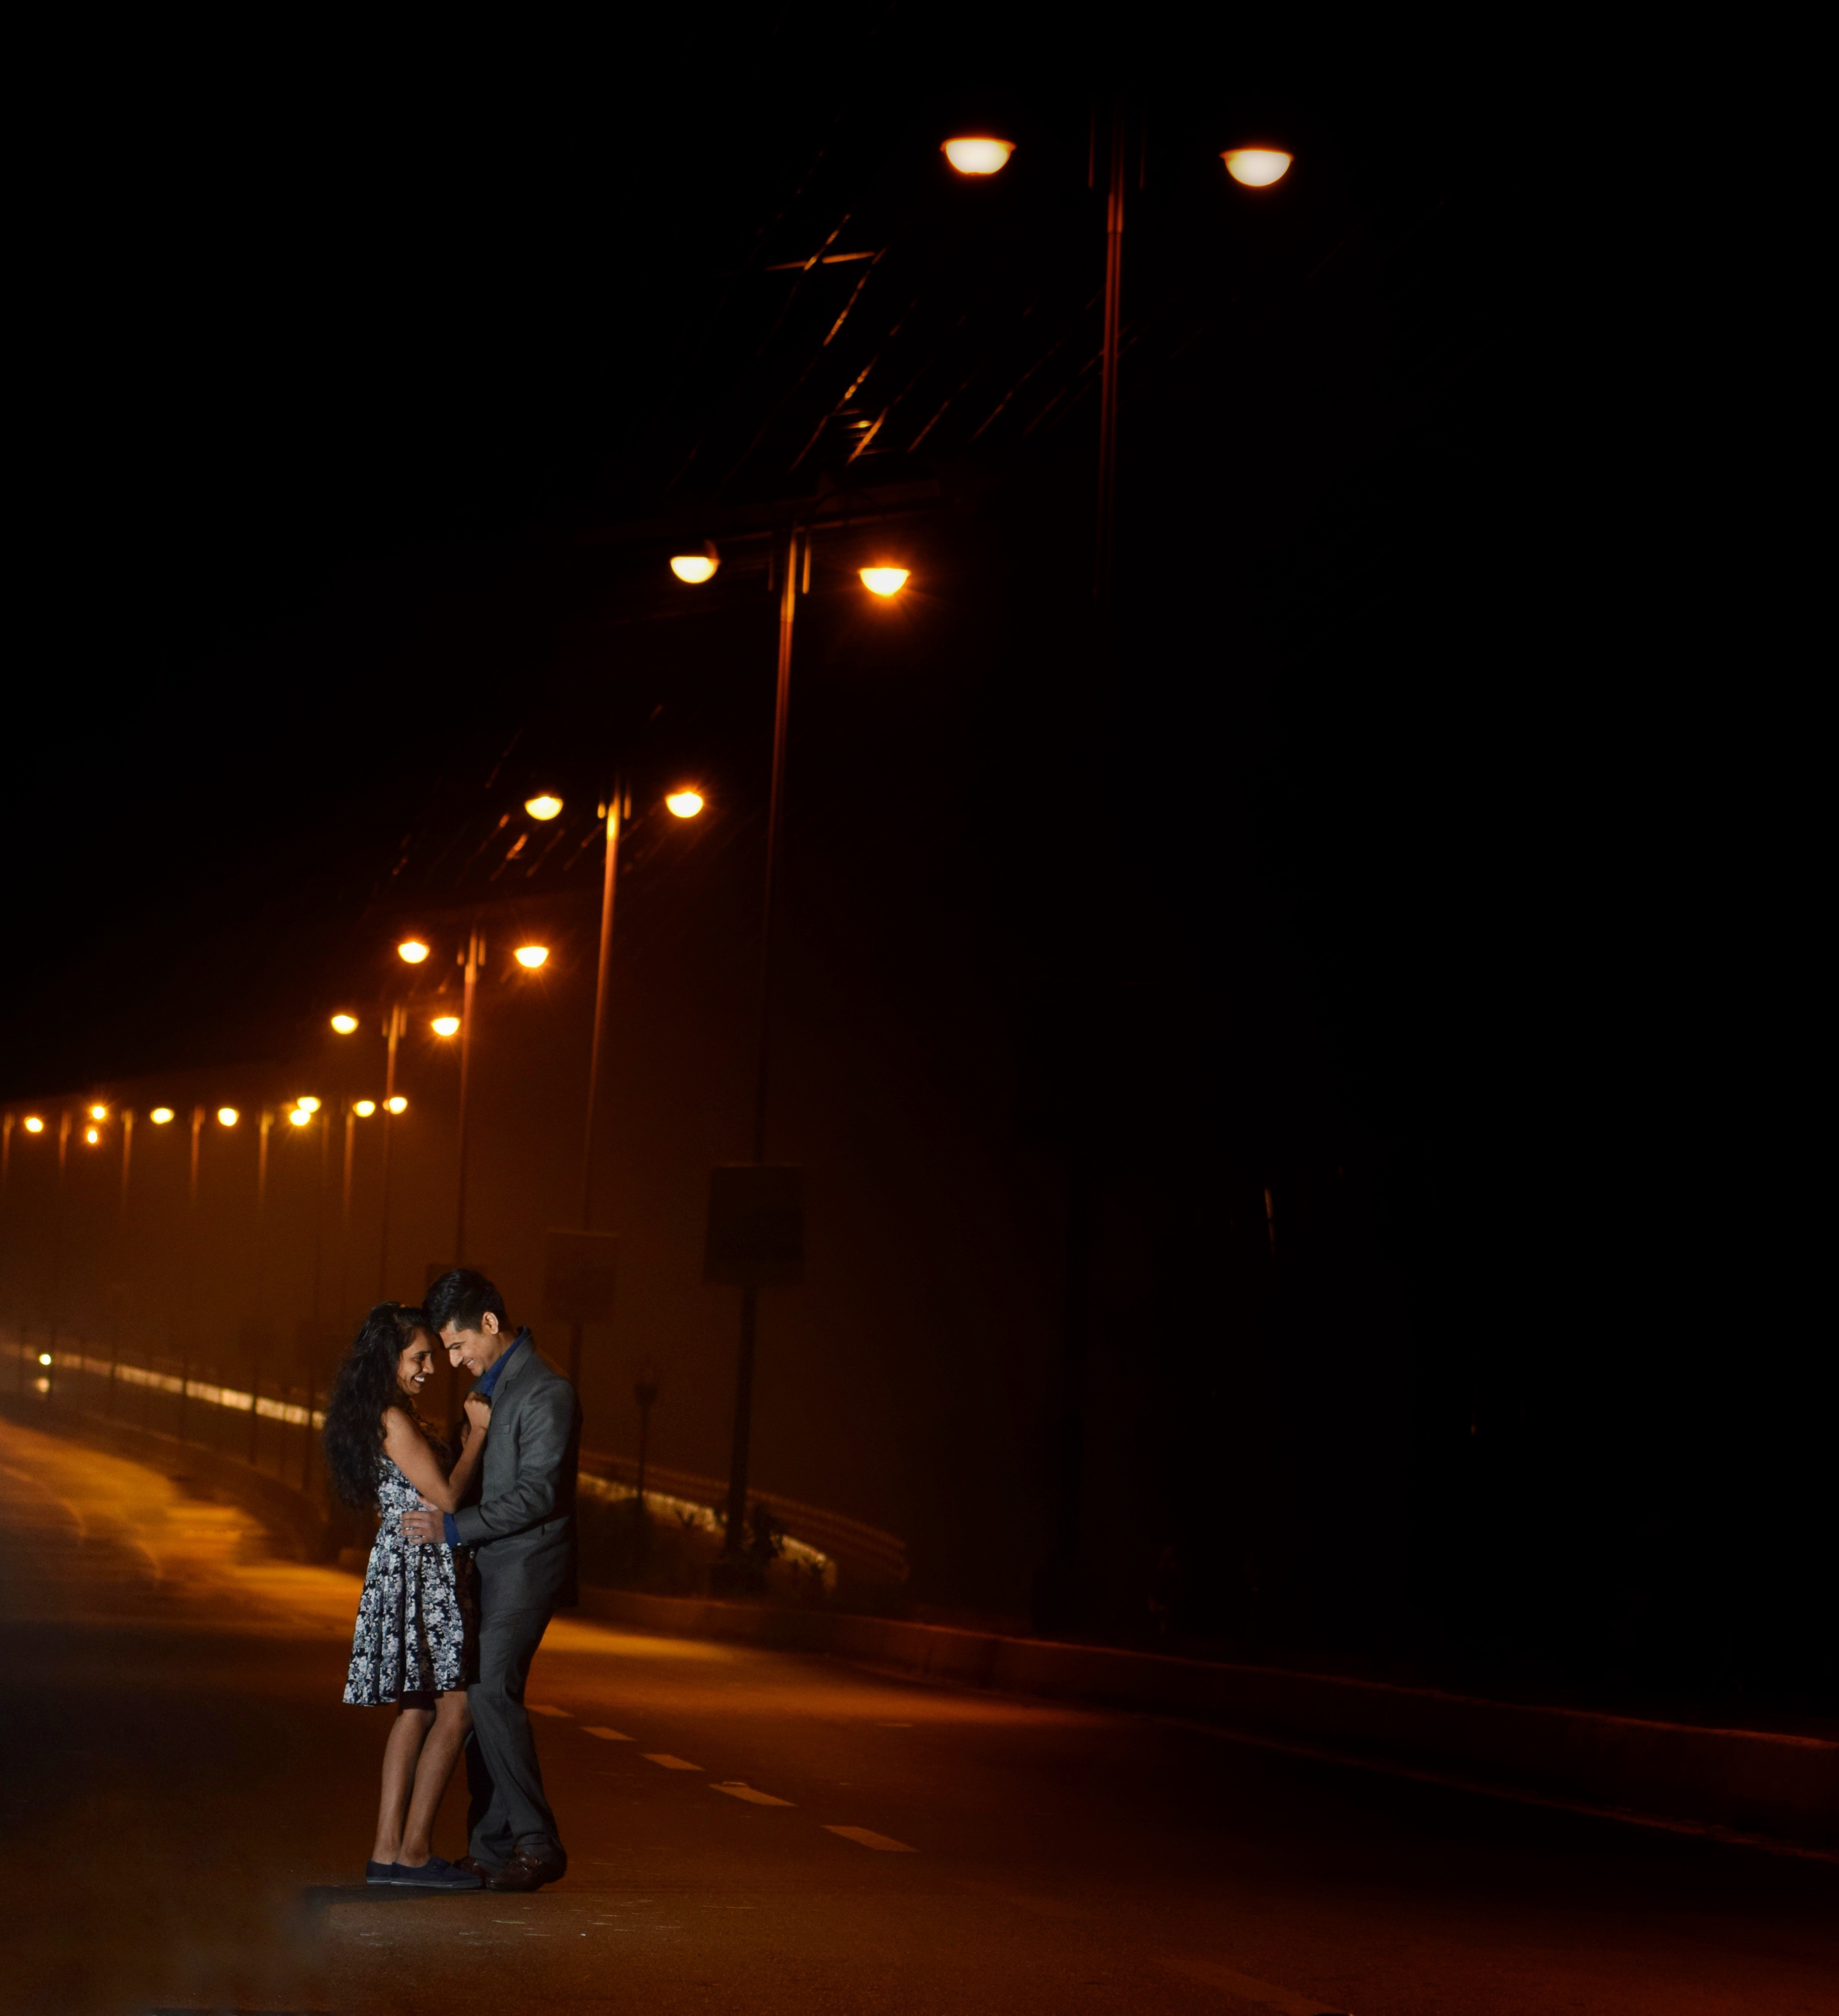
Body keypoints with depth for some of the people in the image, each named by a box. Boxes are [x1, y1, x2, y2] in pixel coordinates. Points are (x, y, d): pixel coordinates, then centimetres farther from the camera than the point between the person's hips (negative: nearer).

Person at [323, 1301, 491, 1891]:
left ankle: (388, 1852, 11)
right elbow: (445, 1496, -14)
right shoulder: (394, 1420, -15)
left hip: (412, 1570, 10)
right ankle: (412, 1853, -7)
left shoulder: (397, 1417, 15)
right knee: (455, 1708, -8)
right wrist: (478, 1433, -6)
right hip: (418, 1570, -10)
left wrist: (471, 1434, 16)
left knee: (417, 1710, 11)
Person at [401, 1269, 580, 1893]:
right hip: (489, 1566, 10)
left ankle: (538, 1844, -13)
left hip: (527, 1566, -10)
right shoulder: (490, 1384, 15)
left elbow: (538, 1494, -21)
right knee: (476, 1696, 8)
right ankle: (492, 1845, 14)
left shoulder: (546, 1392, -16)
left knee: (492, 1689, -17)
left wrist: (455, 1527, -22)